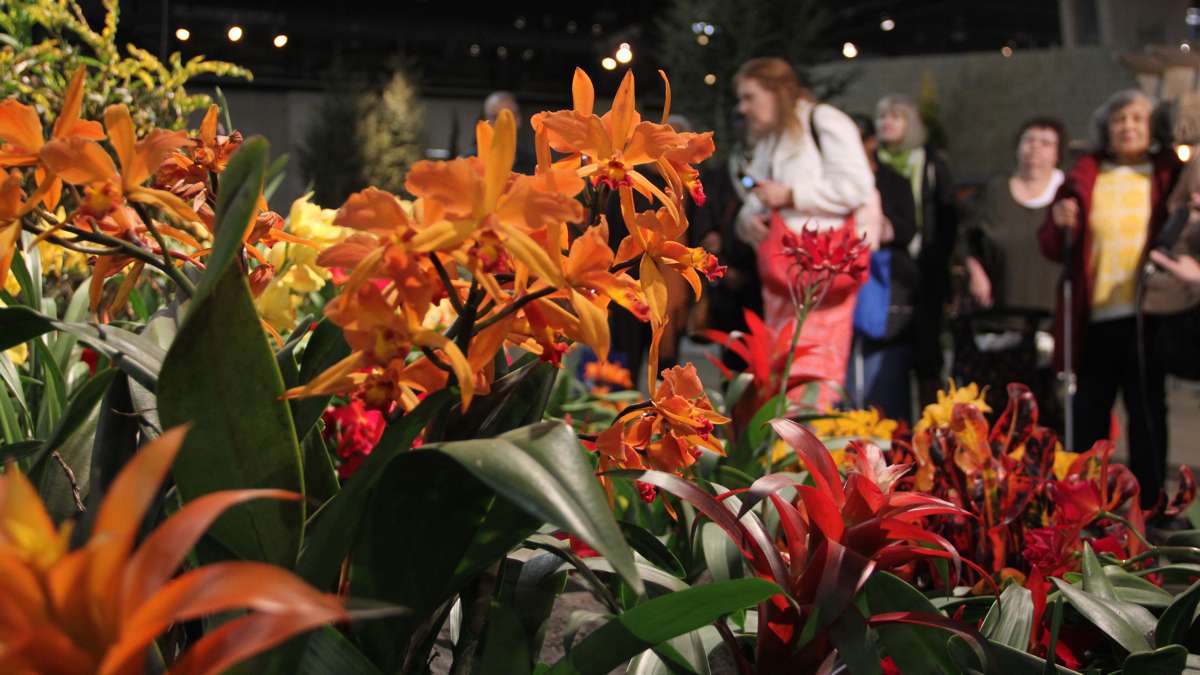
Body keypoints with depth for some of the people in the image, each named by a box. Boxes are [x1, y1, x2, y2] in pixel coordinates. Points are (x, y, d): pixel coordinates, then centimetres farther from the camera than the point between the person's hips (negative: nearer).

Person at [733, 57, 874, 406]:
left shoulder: (825, 122, -2)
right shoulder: (768, 143, 24)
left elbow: (856, 186, -13)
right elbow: (755, 207, 26)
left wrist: (790, 194, -10)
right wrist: (749, 220, 2)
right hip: (779, 272, 8)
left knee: (812, 372, -15)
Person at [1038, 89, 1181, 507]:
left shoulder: (1171, 175, 5)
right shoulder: (1084, 178, 9)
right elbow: (1054, 250, 10)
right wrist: (1059, 225, -10)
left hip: (1148, 318, -1)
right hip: (1094, 319, 1)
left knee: (1147, 414, 5)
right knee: (1088, 415, 6)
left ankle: (1146, 509, 15)